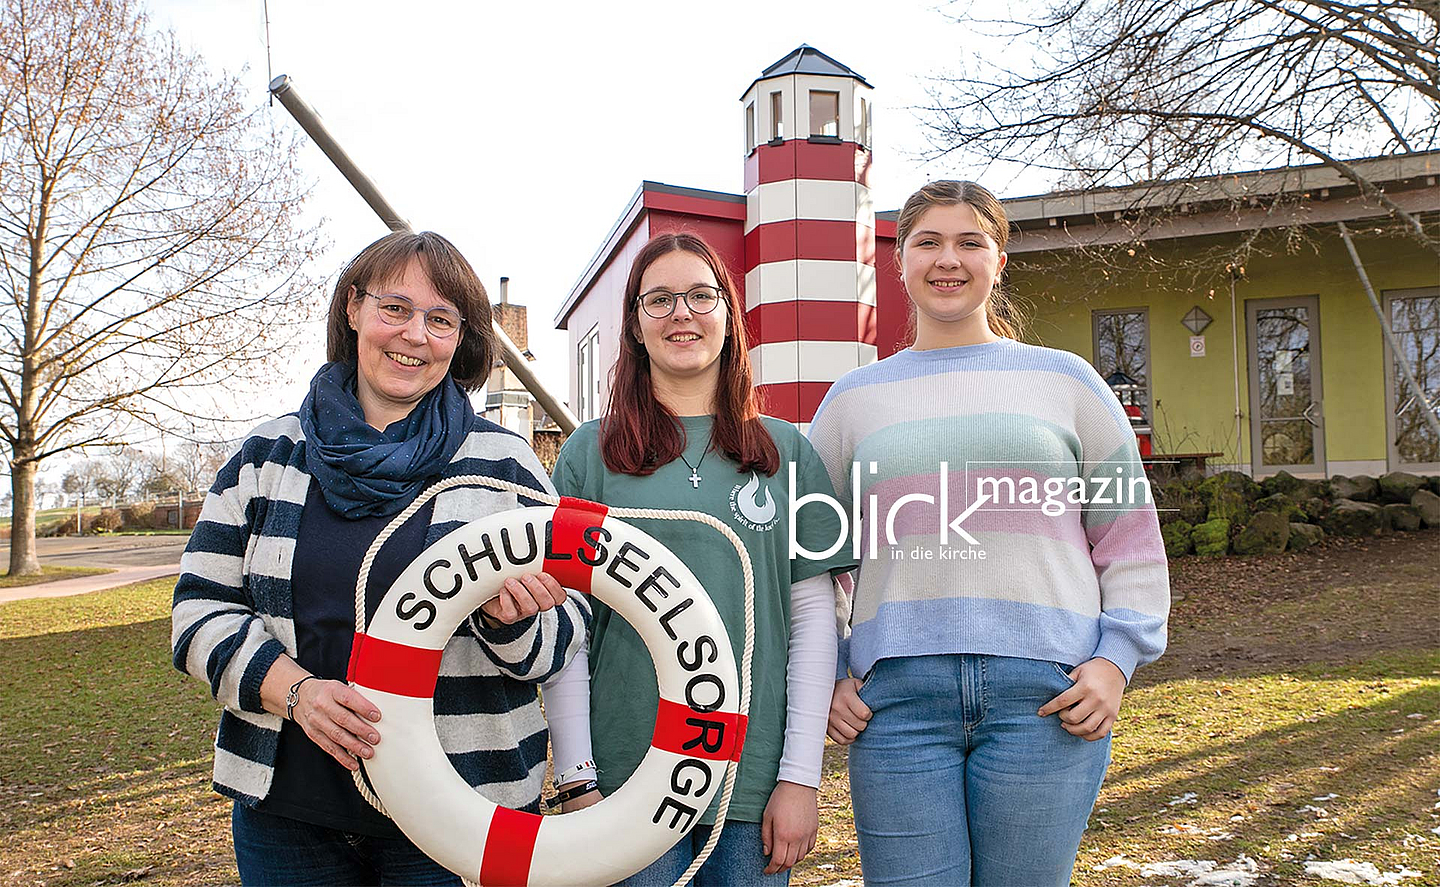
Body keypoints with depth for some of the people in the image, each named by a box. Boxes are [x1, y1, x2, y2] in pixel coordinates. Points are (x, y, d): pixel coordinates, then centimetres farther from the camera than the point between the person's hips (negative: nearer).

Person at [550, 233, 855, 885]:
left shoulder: (786, 452, 5)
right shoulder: (589, 454, 4)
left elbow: (814, 618, 2)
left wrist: (801, 777, -3)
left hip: (756, 778, 1)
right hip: (628, 776, -1)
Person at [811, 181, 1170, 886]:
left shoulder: (1064, 380, 10)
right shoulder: (854, 397, 12)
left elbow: (1131, 538, 11)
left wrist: (1117, 658, -1)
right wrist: (826, 677, 5)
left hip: (1046, 691, 0)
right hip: (897, 696, 1)